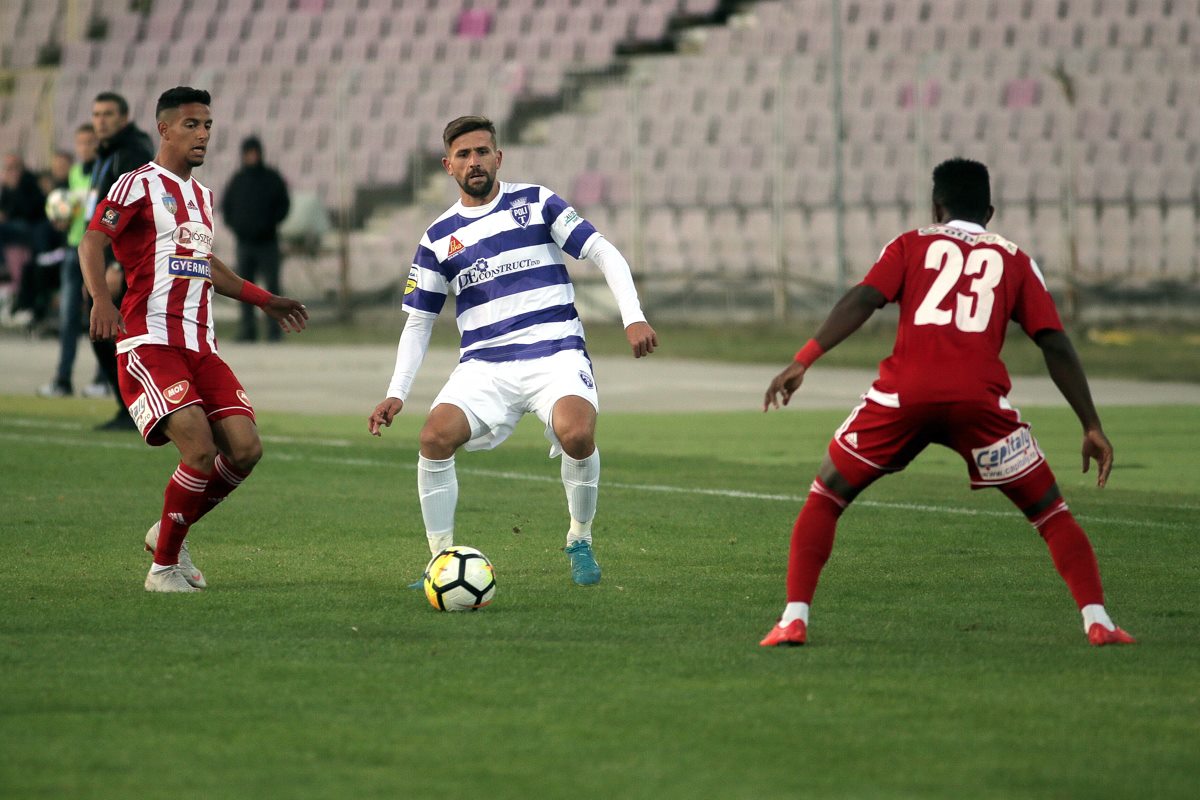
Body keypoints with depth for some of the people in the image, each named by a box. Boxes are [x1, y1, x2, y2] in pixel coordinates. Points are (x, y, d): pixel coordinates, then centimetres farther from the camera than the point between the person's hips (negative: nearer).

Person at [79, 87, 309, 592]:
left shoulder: (201, 195, 22)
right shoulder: (139, 186, -3)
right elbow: (92, 241, -15)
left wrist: (263, 300, 38)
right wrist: (101, 299, -32)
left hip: (200, 345, 8)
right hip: (150, 343, -8)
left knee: (245, 449, -6)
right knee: (200, 452, -20)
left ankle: (168, 535, 16)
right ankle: (163, 566, -2)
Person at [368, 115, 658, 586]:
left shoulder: (535, 203, 5)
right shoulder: (438, 239, 11)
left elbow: (604, 254, 2)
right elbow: (419, 321, 17)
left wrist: (633, 317, -12)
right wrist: (396, 393, 5)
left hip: (555, 353, -2)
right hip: (484, 365, 3)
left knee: (577, 434, -31)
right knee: (435, 437, -24)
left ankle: (580, 541, -4)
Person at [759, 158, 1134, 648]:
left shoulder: (912, 245, 20)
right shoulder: (1014, 261, 22)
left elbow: (862, 300, 3)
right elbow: (1055, 345, 13)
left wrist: (803, 361, -5)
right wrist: (1092, 426, 15)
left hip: (904, 392, 0)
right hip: (980, 397, 0)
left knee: (825, 500, 16)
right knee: (1049, 512, 15)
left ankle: (794, 620, 4)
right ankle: (1097, 621, 2)